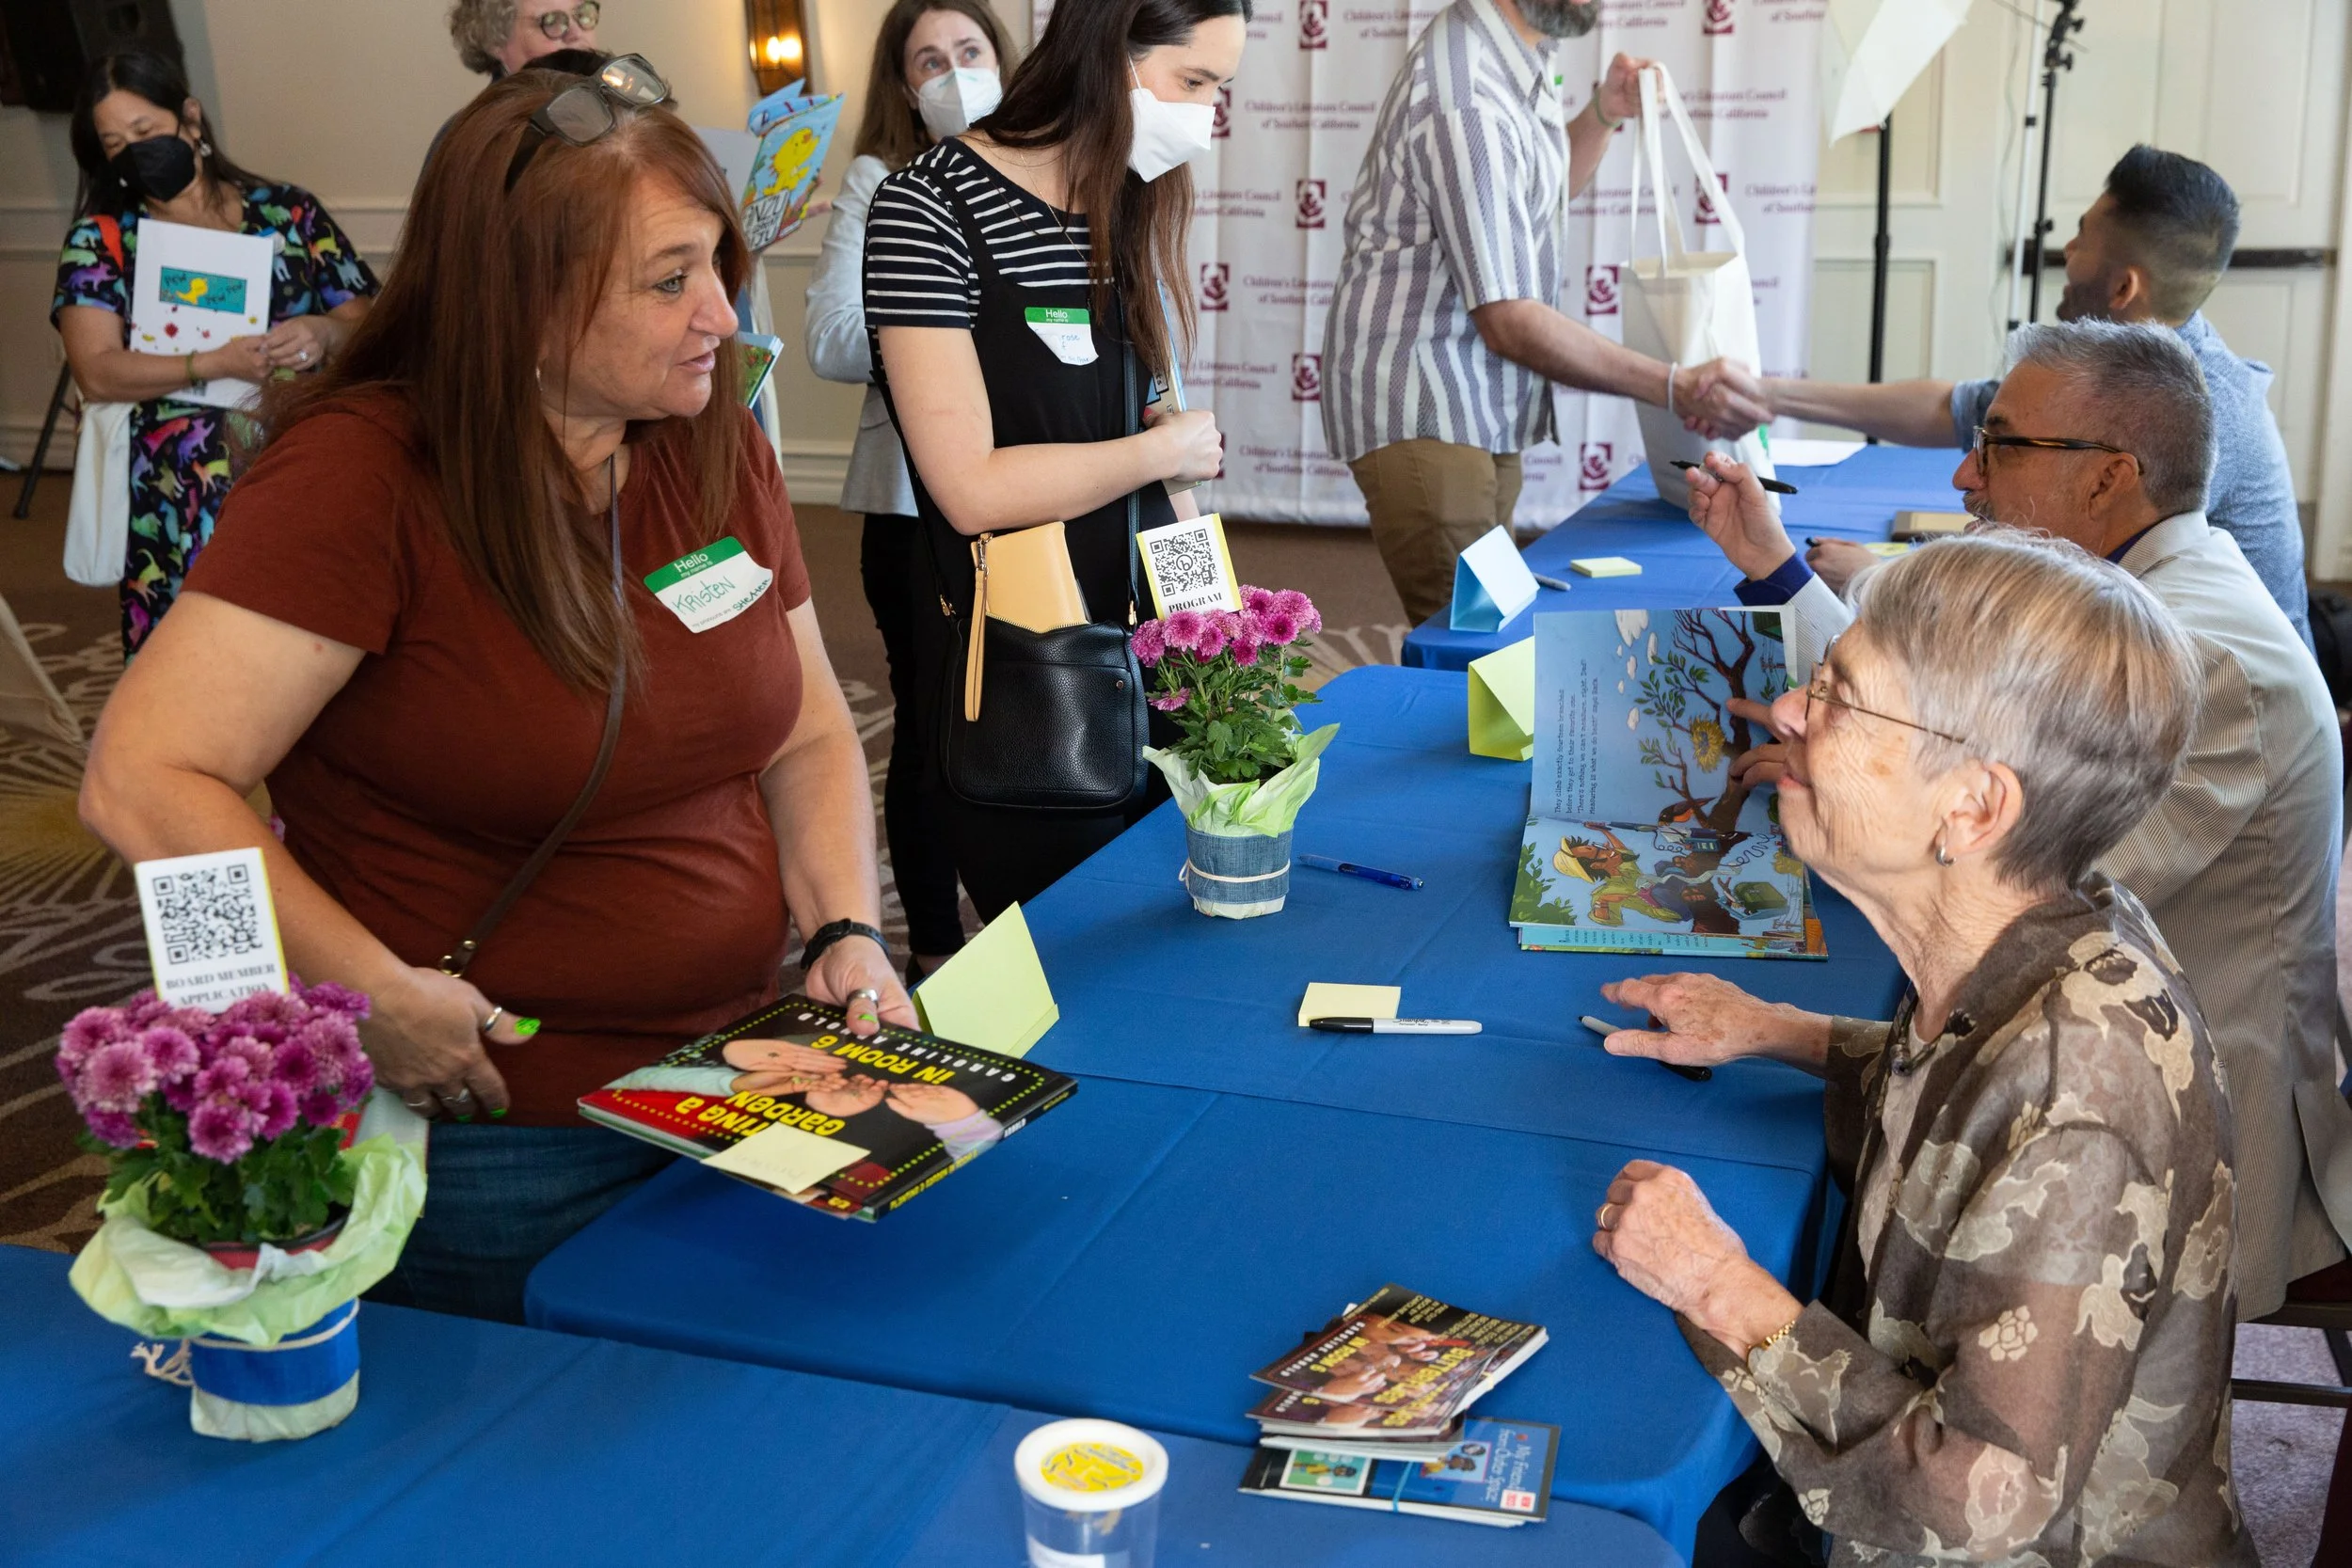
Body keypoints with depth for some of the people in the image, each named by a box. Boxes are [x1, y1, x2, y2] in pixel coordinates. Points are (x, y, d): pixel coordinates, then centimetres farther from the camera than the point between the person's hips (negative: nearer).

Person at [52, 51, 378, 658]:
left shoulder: (288, 212, 10)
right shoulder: (99, 240, 9)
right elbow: (97, 373, -4)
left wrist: (325, 334, -13)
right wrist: (215, 364, -16)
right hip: (183, 494, 0)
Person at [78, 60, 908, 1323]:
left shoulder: (716, 447, 0)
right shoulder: (361, 475, -19)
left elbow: (807, 733, 9)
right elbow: (143, 784, -23)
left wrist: (847, 933, -6)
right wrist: (374, 996, -26)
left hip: (745, 1086, 6)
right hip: (493, 1138, -6)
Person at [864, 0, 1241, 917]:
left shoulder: (1134, 209, 8)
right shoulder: (930, 210, -15)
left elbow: (1157, 425, 11)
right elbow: (975, 489, -21)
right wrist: (1168, 447, -11)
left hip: (1148, 655, 7)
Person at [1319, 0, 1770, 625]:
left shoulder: (1512, 57, 10)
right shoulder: (1468, 100, -21)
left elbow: (1546, 190, 29)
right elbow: (1509, 322, -23)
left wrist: (1605, 112, 9)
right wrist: (1675, 388, -22)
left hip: (1485, 410, 10)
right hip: (1423, 411, -10)